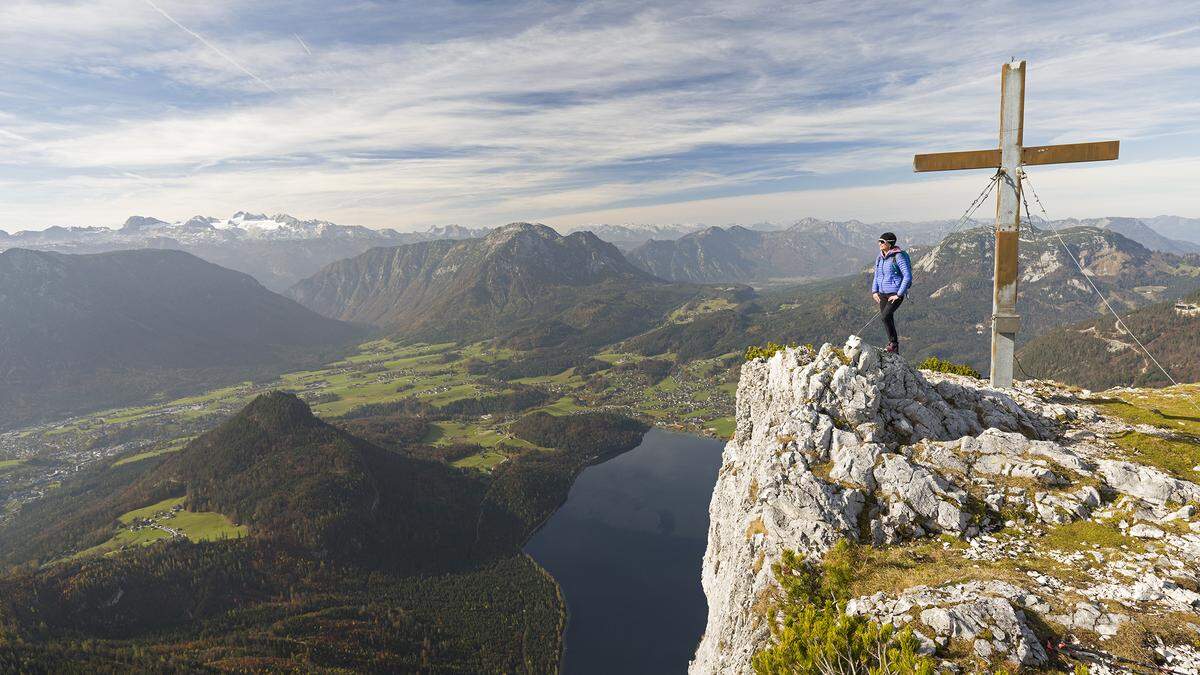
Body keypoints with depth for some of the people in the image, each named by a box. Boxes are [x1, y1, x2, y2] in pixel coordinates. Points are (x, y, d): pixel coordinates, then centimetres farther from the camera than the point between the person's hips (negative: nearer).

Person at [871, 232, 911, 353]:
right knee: (887, 320, 9)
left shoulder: (899, 256, -13)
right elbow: (876, 276, 21)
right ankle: (894, 348, 21)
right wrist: (874, 291, 8)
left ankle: (893, 343, -6)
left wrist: (899, 294, -17)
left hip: (895, 294, -7)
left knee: (886, 316, -22)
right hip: (882, 294, 7)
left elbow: (908, 277, -16)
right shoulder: (880, 257, 9)